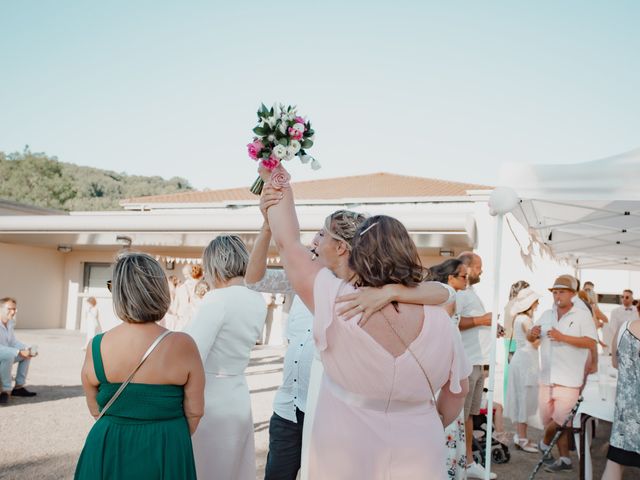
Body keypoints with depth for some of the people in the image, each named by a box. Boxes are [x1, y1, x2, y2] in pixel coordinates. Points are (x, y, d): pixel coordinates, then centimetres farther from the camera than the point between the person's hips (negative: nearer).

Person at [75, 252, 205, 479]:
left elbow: (95, 409, 2)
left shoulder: (97, 346, -12)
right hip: (166, 454, -1)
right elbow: (194, 411, -8)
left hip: (108, 451, 2)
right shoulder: (182, 346, -18)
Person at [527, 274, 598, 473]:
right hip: (547, 377, 6)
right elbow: (530, 338, 15)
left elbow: (591, 342, -16)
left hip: (568, 379, -5)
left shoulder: (582, 314, -5)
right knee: (552, 420, 9)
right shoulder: (547, 315, 12)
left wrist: (563, 337, -23)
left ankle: (544, 444, 22)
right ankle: (564, 459, 23)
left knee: (560, 419, -5)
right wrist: (532, 334, -9)